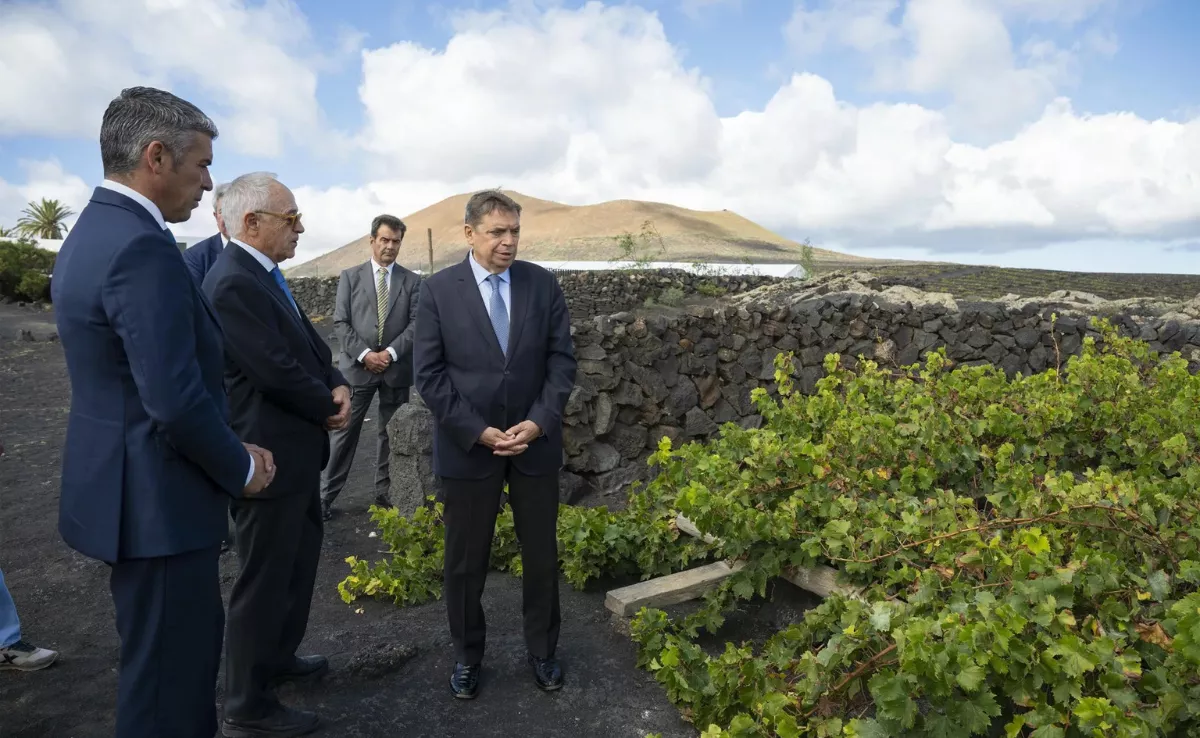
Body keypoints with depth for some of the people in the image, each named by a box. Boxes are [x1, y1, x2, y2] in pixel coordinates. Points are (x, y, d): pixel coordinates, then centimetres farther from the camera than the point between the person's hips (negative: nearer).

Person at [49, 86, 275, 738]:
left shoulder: (91, 232, 10)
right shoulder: (141, 247, -22)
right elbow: (175, 401, -27)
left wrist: (230, 449, 9)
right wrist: (241, 469, -9)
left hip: (125, 486, 10)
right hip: (156, 501, -10)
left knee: (189, 644, 24)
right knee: (169, 669, 6)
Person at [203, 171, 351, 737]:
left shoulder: (265, 276, 9)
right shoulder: (233, 284, -23)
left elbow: (309, 343, 12)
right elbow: (279, 372, -25)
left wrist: (338, 387, -6)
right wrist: (329, 407, -9)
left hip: (295, 451, 10)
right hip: (270, 456, -10)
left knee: (300, 556, 24)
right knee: (264, 580, 4)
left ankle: (278, 656, 45)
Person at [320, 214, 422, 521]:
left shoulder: (412, 281, 6)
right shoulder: (350, 276, 5)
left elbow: (415, 324, -2)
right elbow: (341, 322, -1)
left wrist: (391, 353, -13)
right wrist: (364, 354, -13)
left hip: (397, 368, 1)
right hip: (357, 366, -1)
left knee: (390, 433, 9)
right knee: (343, 432, 3)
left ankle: (385, 493, 21)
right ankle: (326, 495, 12)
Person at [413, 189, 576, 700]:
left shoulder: (543, 284, 0)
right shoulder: (438, 291, -5)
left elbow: (561, 359, 0)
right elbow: (428, 374, -7)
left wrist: (539, 422, -12)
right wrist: (477, 432, -14)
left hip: (536, 442, 2)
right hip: (467, 446, -1)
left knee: (541, 554, 14)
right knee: (465, 560, 12)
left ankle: (541, 650, 35)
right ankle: (467, 656, 33)